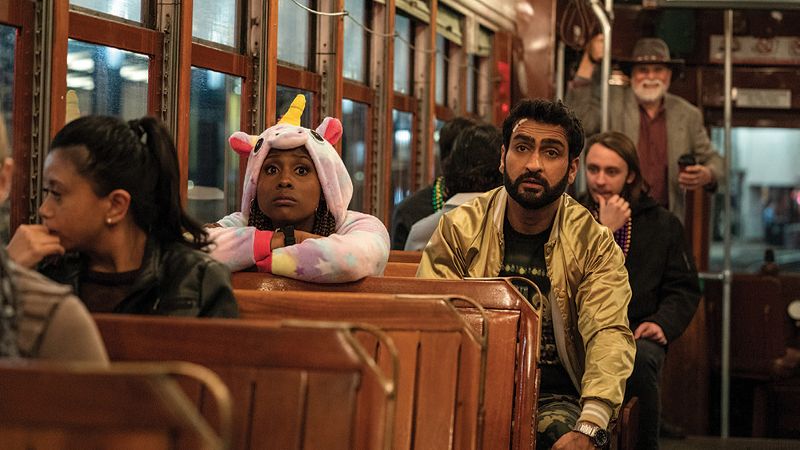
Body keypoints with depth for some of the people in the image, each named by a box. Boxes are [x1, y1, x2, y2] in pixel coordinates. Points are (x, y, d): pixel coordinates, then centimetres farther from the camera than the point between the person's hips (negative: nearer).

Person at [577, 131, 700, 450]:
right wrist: (604, 230, -7)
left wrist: (663, 323, -5)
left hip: (637, 336, 1)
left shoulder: (663, 224, 15)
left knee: (640, 358, -35)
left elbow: (684, 289, 14)